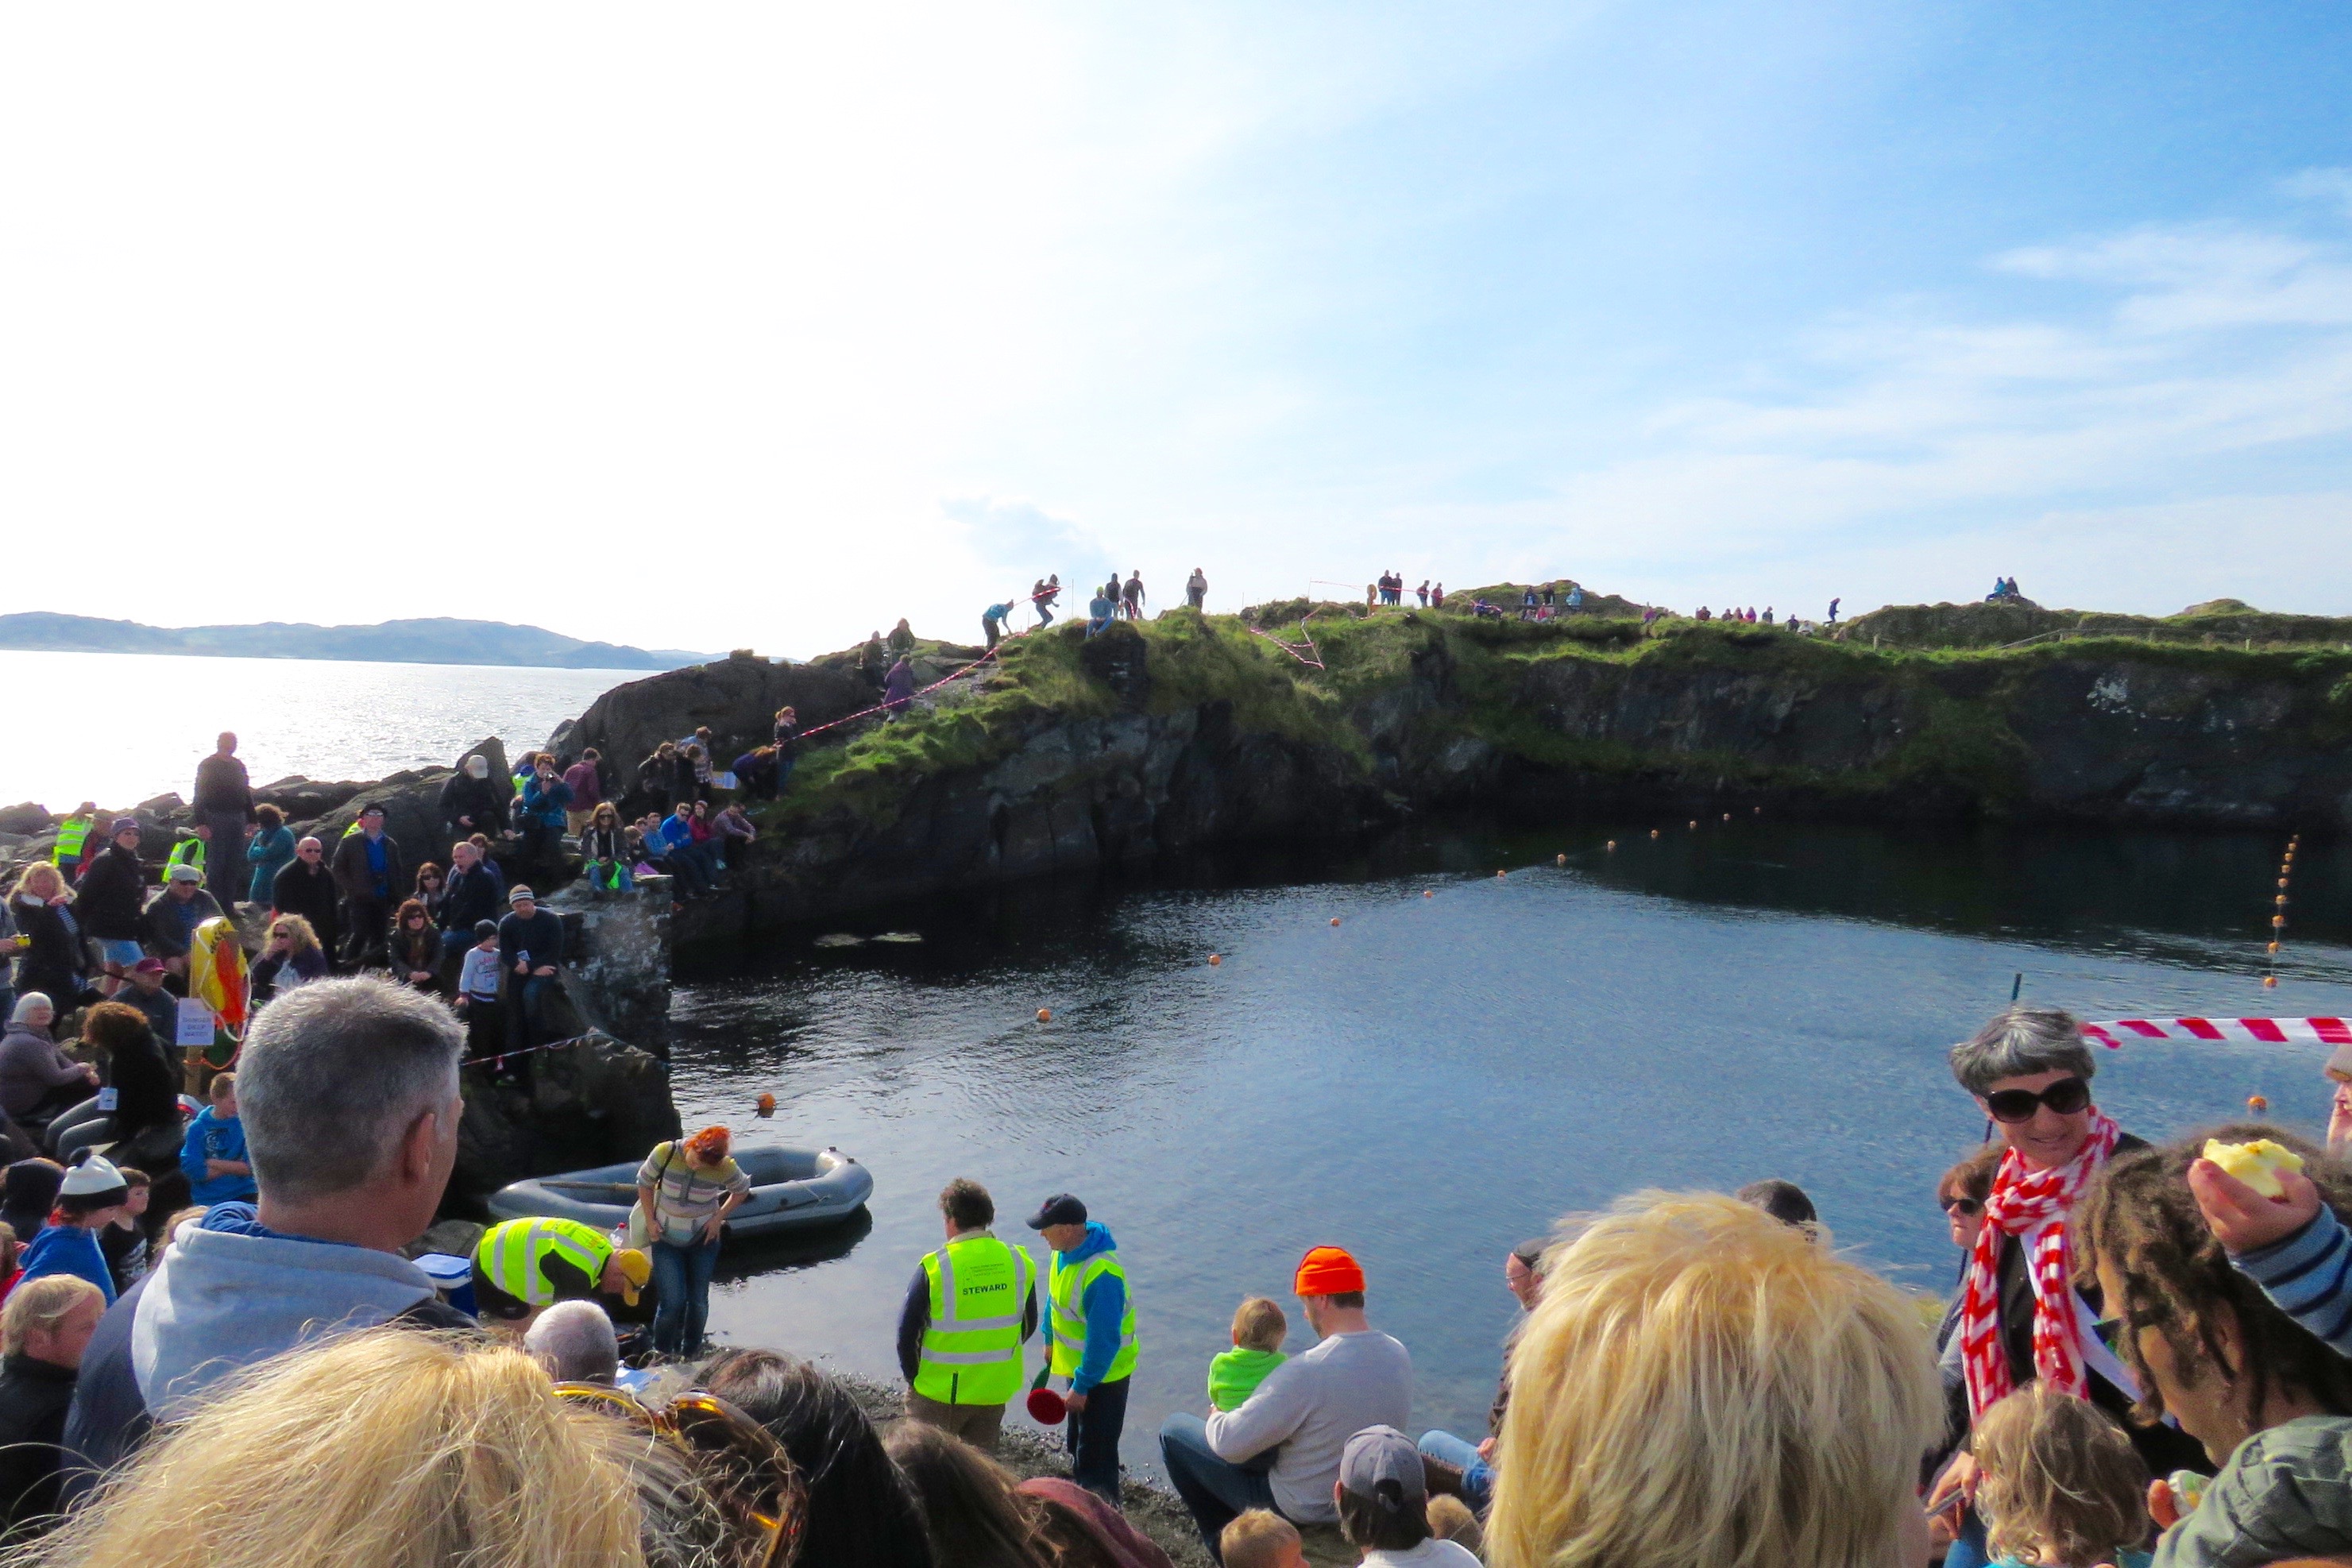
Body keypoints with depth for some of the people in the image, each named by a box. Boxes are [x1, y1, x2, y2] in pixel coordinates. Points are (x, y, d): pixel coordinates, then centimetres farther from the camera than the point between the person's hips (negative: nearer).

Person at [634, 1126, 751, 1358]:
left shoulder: (725, 1167, -20)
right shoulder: (665, 1153, -21)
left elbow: (742, 1190, 1)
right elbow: (644, 1182, -2)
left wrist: (719, 1217, -8)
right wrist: (650, 1220, -5)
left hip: (703, 1240, 1)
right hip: (666, 1239, -1)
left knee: (698, 1301, 5)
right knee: (672, 1301, -9)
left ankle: (691, 1354, 26)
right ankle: (661, 1354, 10)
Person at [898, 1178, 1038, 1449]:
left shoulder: (935, 1268, -18)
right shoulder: (1019, 1262, -5)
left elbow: (908, 1332, -11)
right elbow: (1028, 1325, 6)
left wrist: (914, 1377, 4)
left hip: (940, 1392, -3)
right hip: (995, 1391, 4)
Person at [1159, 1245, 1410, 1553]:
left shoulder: (1307, 1371, -32)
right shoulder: (1399, 1355, -11)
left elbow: (1230, 1444, -27)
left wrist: (1216, 1418, -4)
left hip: (1301, 1509, -7)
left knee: (1174, 1429, 5)